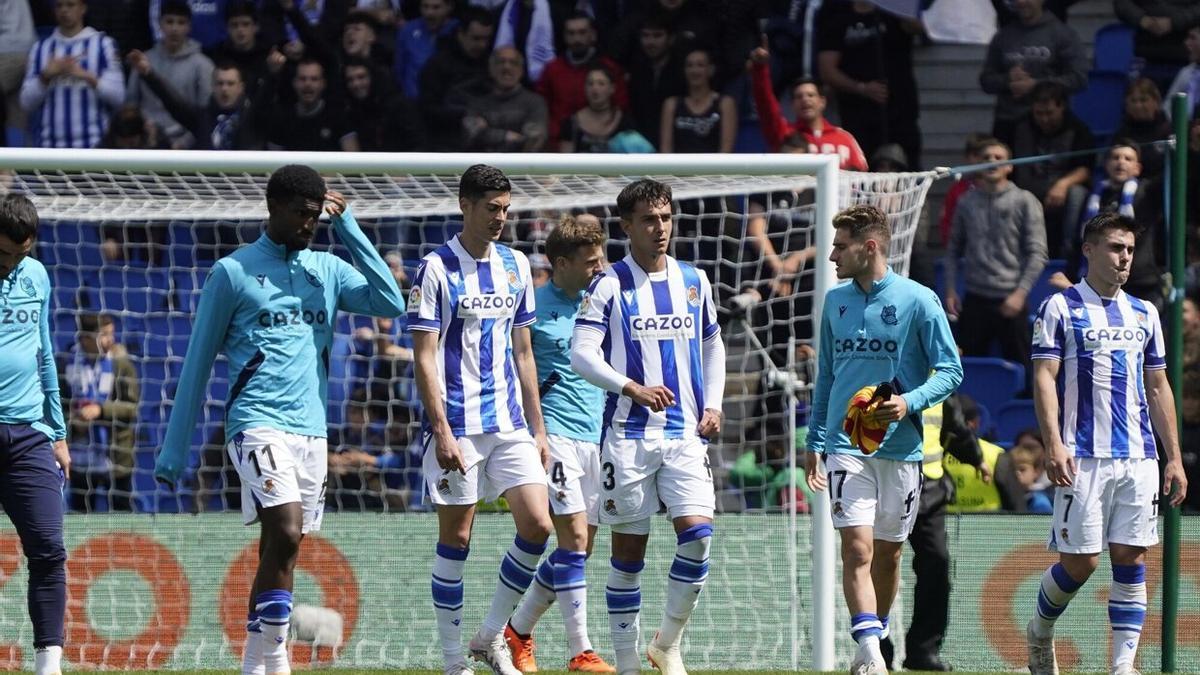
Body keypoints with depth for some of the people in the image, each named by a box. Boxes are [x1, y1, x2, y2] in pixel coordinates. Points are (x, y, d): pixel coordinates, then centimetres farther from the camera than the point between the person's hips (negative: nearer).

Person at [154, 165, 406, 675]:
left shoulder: (328, 270, 15)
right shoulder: (233, 272, 2)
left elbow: (390, 303, 1)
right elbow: (198, 363, 4)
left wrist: (348, 229, 1)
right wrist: (174, 450, 3)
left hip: (311, 429, 5)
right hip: (257, 423, -5)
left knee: (279, 551, 5)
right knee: (285, 535, -21)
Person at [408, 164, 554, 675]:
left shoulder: (516, 266, 11)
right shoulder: (436, 269, -6)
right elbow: (424, 357, -9)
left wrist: (538, 429, 14)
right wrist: (442, 431, -16)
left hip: (511, 424, 5)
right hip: (457, 426, -5)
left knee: (537, 526, -5)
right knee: (456, 538, 0)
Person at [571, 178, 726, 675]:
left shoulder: (694, 281, 11)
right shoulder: (609, 285, -3)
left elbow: (712, 347, 23)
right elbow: (582, 355, -10)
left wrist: (713, 405, 8)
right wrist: (634, 388, -24)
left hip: (685, 434, 3)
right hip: (628, 434, -3)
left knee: (697, 534, -13)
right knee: (628, 549, 1)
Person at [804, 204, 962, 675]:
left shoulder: (918, 300, -4)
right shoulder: (835, 302, 9)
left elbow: (950, 371, -3)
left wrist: (910, 402, -19)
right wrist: (815, 442, 17)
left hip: (900, 447, -1)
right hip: (847, 446, 1)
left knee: (888, 553, 10)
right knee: (857, 548, -13)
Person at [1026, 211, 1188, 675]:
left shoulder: (1144, 314, 16)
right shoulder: (1061, 308, 1)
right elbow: (1044, 377, -6)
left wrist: (1174, 458, 14)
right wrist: (1053, 444, -18)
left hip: (1139, 458, 4)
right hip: (1084, 458, -4)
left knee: (1131, 560, -2)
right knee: (1079, 562, -4)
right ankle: (1039, 633, 22)